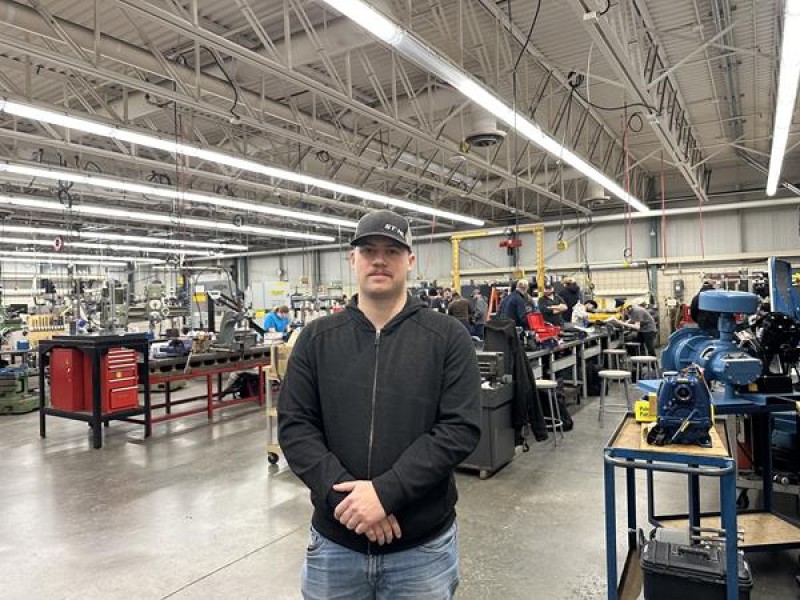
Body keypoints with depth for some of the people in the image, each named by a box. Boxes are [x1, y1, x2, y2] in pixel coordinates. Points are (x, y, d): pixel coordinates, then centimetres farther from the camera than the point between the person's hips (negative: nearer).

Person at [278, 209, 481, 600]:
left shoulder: (448, 338, -6)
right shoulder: (316, 338, 0)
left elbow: (460, 428, -13)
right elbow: (294, 426, -4)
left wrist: (385, 492, -20)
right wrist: (343, 494, -17)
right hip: (334, 540, 2)